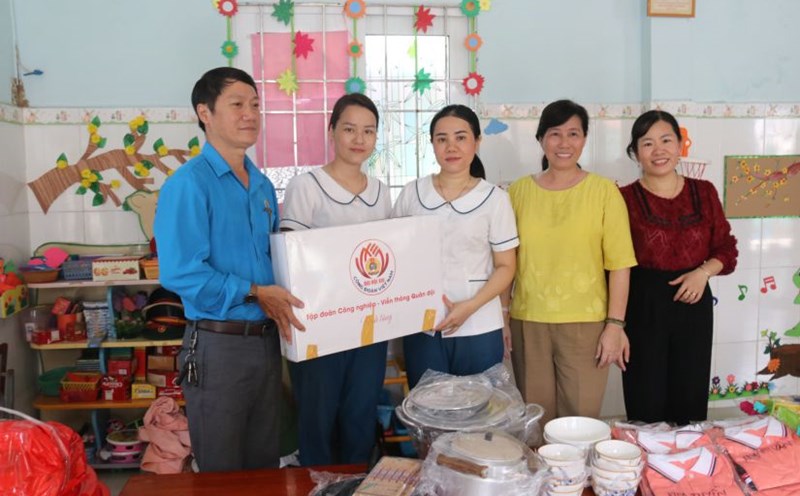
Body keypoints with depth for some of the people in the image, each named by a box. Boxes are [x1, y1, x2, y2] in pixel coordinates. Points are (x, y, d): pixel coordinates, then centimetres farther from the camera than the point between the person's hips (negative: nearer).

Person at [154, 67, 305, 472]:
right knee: (222, 473, 10)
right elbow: (181, 272, -22)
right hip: (219, 344, -7)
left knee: (265, 465, 20)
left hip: (266, 339, 7)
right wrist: (254, 293, -18)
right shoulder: (189, 184, -13)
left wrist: (280, 299, 1)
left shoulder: (262, 186, 10)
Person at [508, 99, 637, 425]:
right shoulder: (519, 191, 5)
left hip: (586, 325, -1)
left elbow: (619, 264, -2)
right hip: (527, 324, 2)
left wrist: (615, 324, -6)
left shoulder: (604, 191, -1)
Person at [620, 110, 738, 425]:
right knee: (646, 405, 6)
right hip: (643, 306, -3)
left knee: (691, 403, 12)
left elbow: (726, 249, 9)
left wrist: (704, 272, -12)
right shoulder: (625, 198, -5)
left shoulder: (704, 192, 6)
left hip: (693, 304, 3)